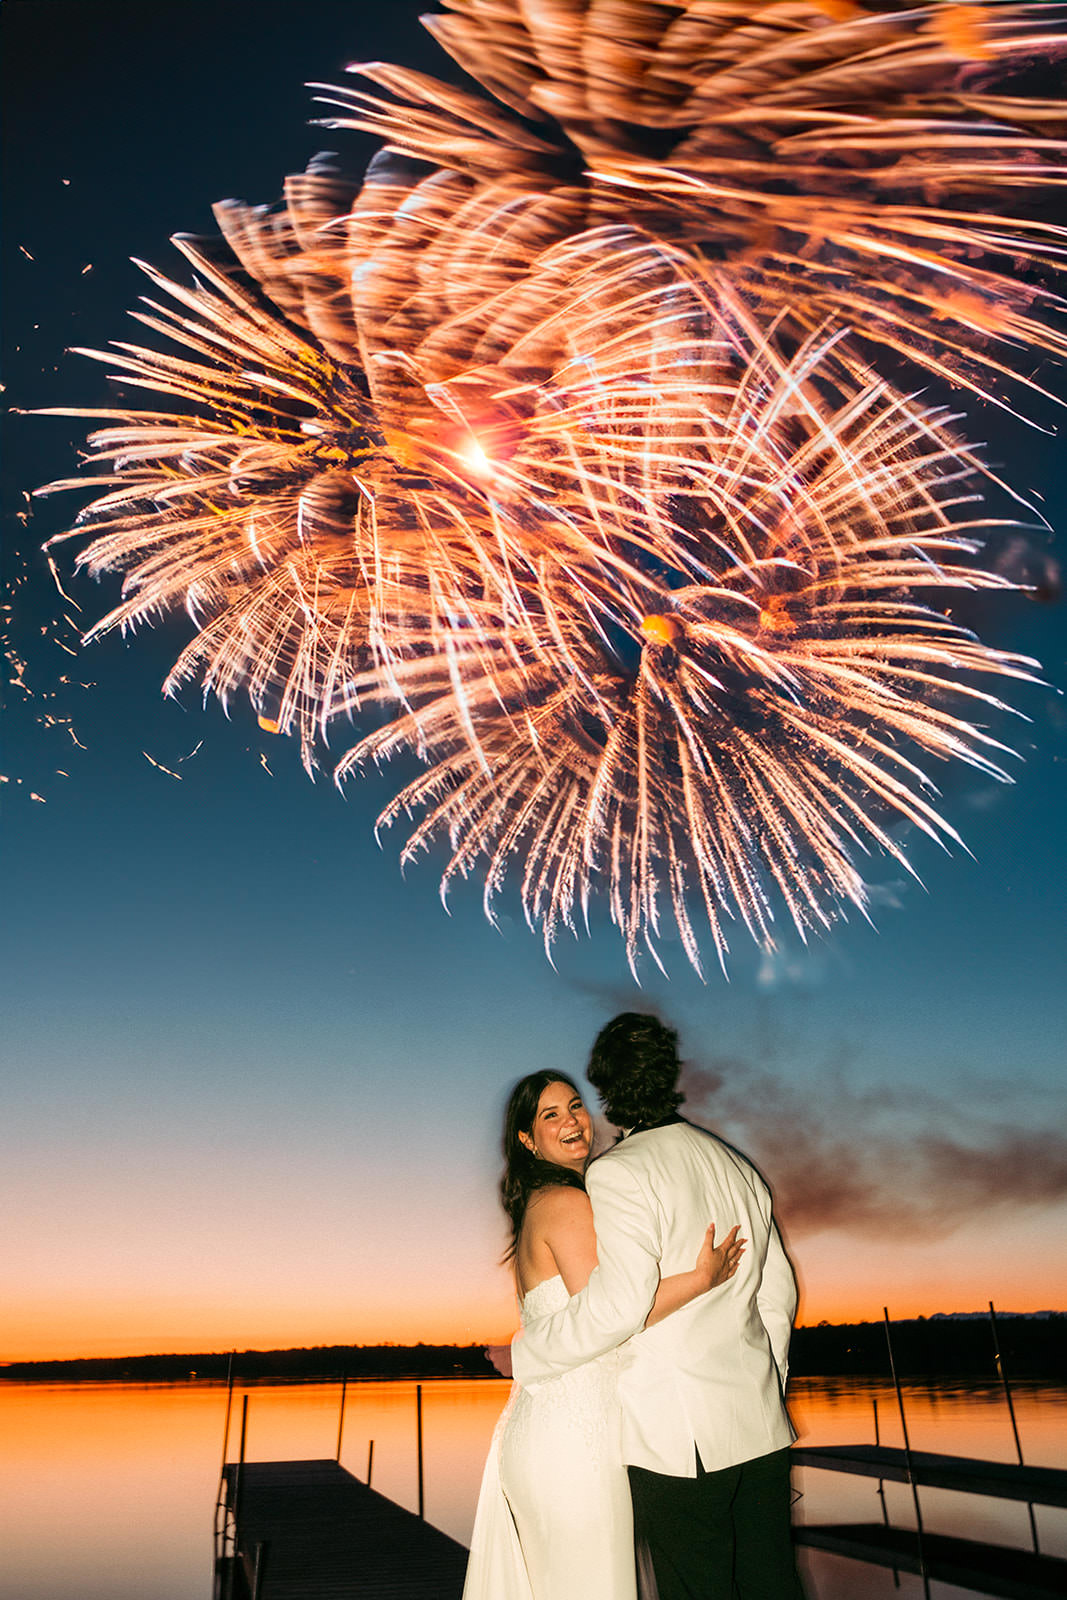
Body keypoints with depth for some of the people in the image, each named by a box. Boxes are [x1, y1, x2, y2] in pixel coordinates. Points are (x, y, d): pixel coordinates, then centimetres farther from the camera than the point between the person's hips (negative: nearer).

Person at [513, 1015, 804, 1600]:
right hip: (761, 1425, 7)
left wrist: (524, 1353, -10)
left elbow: (621, 1303, -24)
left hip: (680, 1440, -7)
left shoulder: (618, 1173, -15)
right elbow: (778, 1293, 13)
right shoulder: (738, 1166, 8)